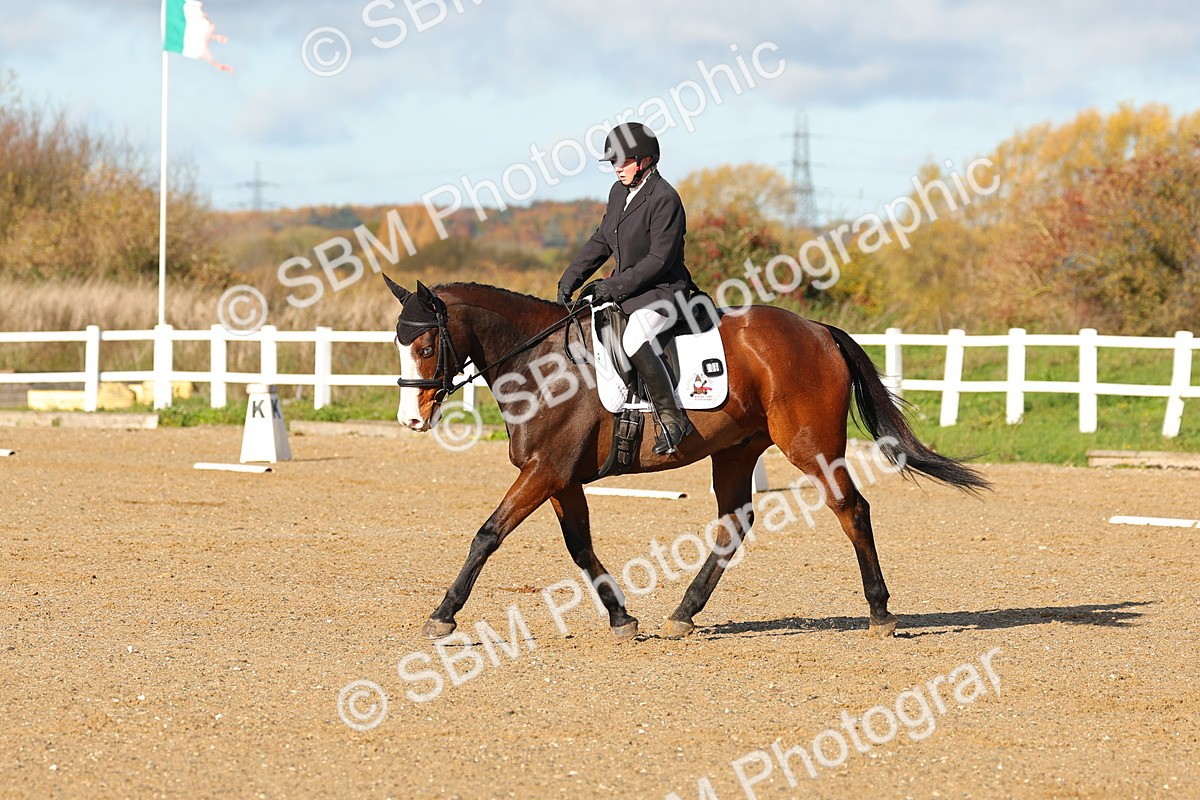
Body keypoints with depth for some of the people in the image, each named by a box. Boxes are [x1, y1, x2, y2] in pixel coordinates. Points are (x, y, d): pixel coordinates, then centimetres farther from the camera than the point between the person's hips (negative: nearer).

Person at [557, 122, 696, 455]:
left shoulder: (665, 199, -17)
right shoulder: (619, 192, 10)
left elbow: (660, 259, -20)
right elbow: (600, 242, 17)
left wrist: (615, 286, -21)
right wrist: (568, 283, 8)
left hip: (662, 290, -10)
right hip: (623, 288, 10)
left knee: (634, 341, -34)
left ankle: (672, 417, -26)